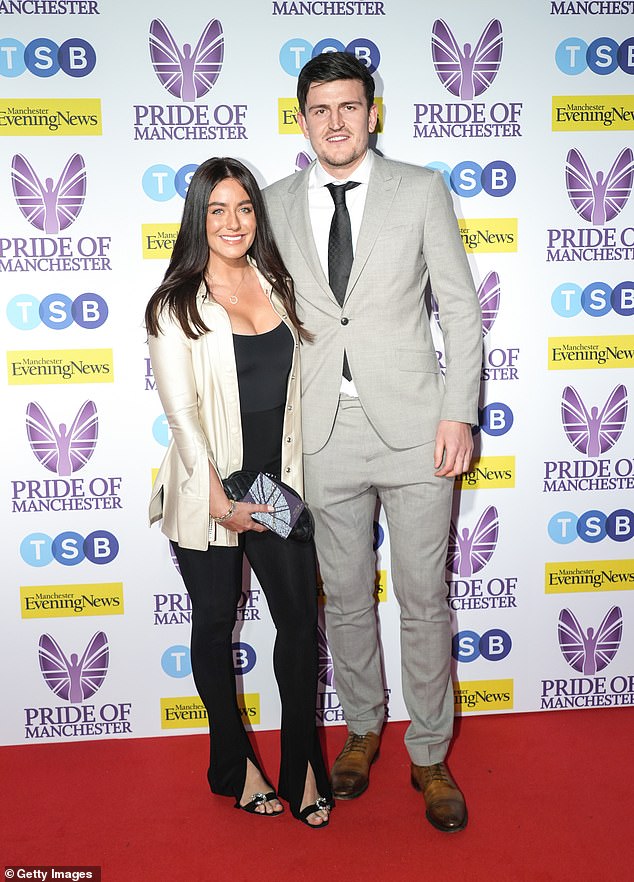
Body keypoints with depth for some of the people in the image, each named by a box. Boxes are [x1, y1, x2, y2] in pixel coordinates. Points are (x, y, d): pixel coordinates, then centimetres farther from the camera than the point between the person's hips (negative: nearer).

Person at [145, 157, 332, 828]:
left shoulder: (276, 286, 7)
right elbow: (181, 412, -11)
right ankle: (235, 761, 30)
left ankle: (301, 764, 21)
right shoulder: (175, 306, -7)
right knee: (215, 623, 11)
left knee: (300, 619, 2)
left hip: (279, 482, 4)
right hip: (207, 490, -3)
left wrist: (299, 475, 12)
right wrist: (219, 501, -17)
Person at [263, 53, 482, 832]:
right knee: (345, 598, 14)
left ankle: (430, 757, 25)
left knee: (424, 601, 6)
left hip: (412, 426, -2)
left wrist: (458, 412, -7)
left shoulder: (420, 191, 2)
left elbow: (461, 307, 1)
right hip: (325, 433, 2)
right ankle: (362, 729, 36)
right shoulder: (276, 204, 7)